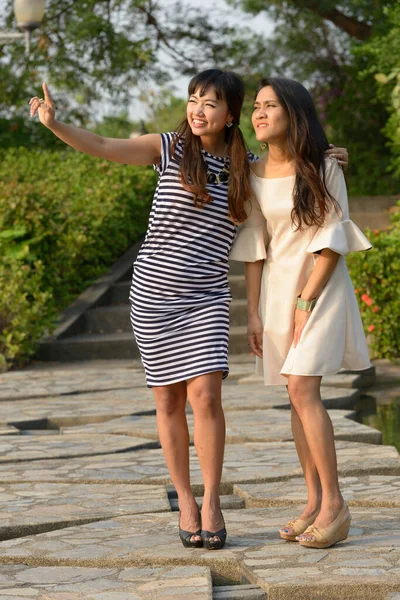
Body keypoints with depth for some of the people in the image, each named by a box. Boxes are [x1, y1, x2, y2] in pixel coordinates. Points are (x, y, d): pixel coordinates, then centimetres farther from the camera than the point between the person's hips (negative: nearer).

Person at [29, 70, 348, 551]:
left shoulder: (245, 165, 5)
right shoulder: (168, 148, -1)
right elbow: (103, 148, -10)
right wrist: (54, 124, -26)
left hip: (206, 298, 0)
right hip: (154, 294, 0)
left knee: (204, 394, -13)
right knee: (169, 400, 4)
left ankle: (212, 502, 1)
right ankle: (185, 502, 18)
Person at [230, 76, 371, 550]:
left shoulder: (324, 169, -9)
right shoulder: (254, 175, 4)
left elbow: (331, 241, -10)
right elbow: (253, 246, 5)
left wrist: (305, 302, -14)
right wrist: (253, 313, 1)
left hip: (320, 285, -5)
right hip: (276, 287, 5)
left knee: (302, 389, -16)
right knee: (297, 394, 3)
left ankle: (334, 503, -10)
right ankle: (315, 502, 7)